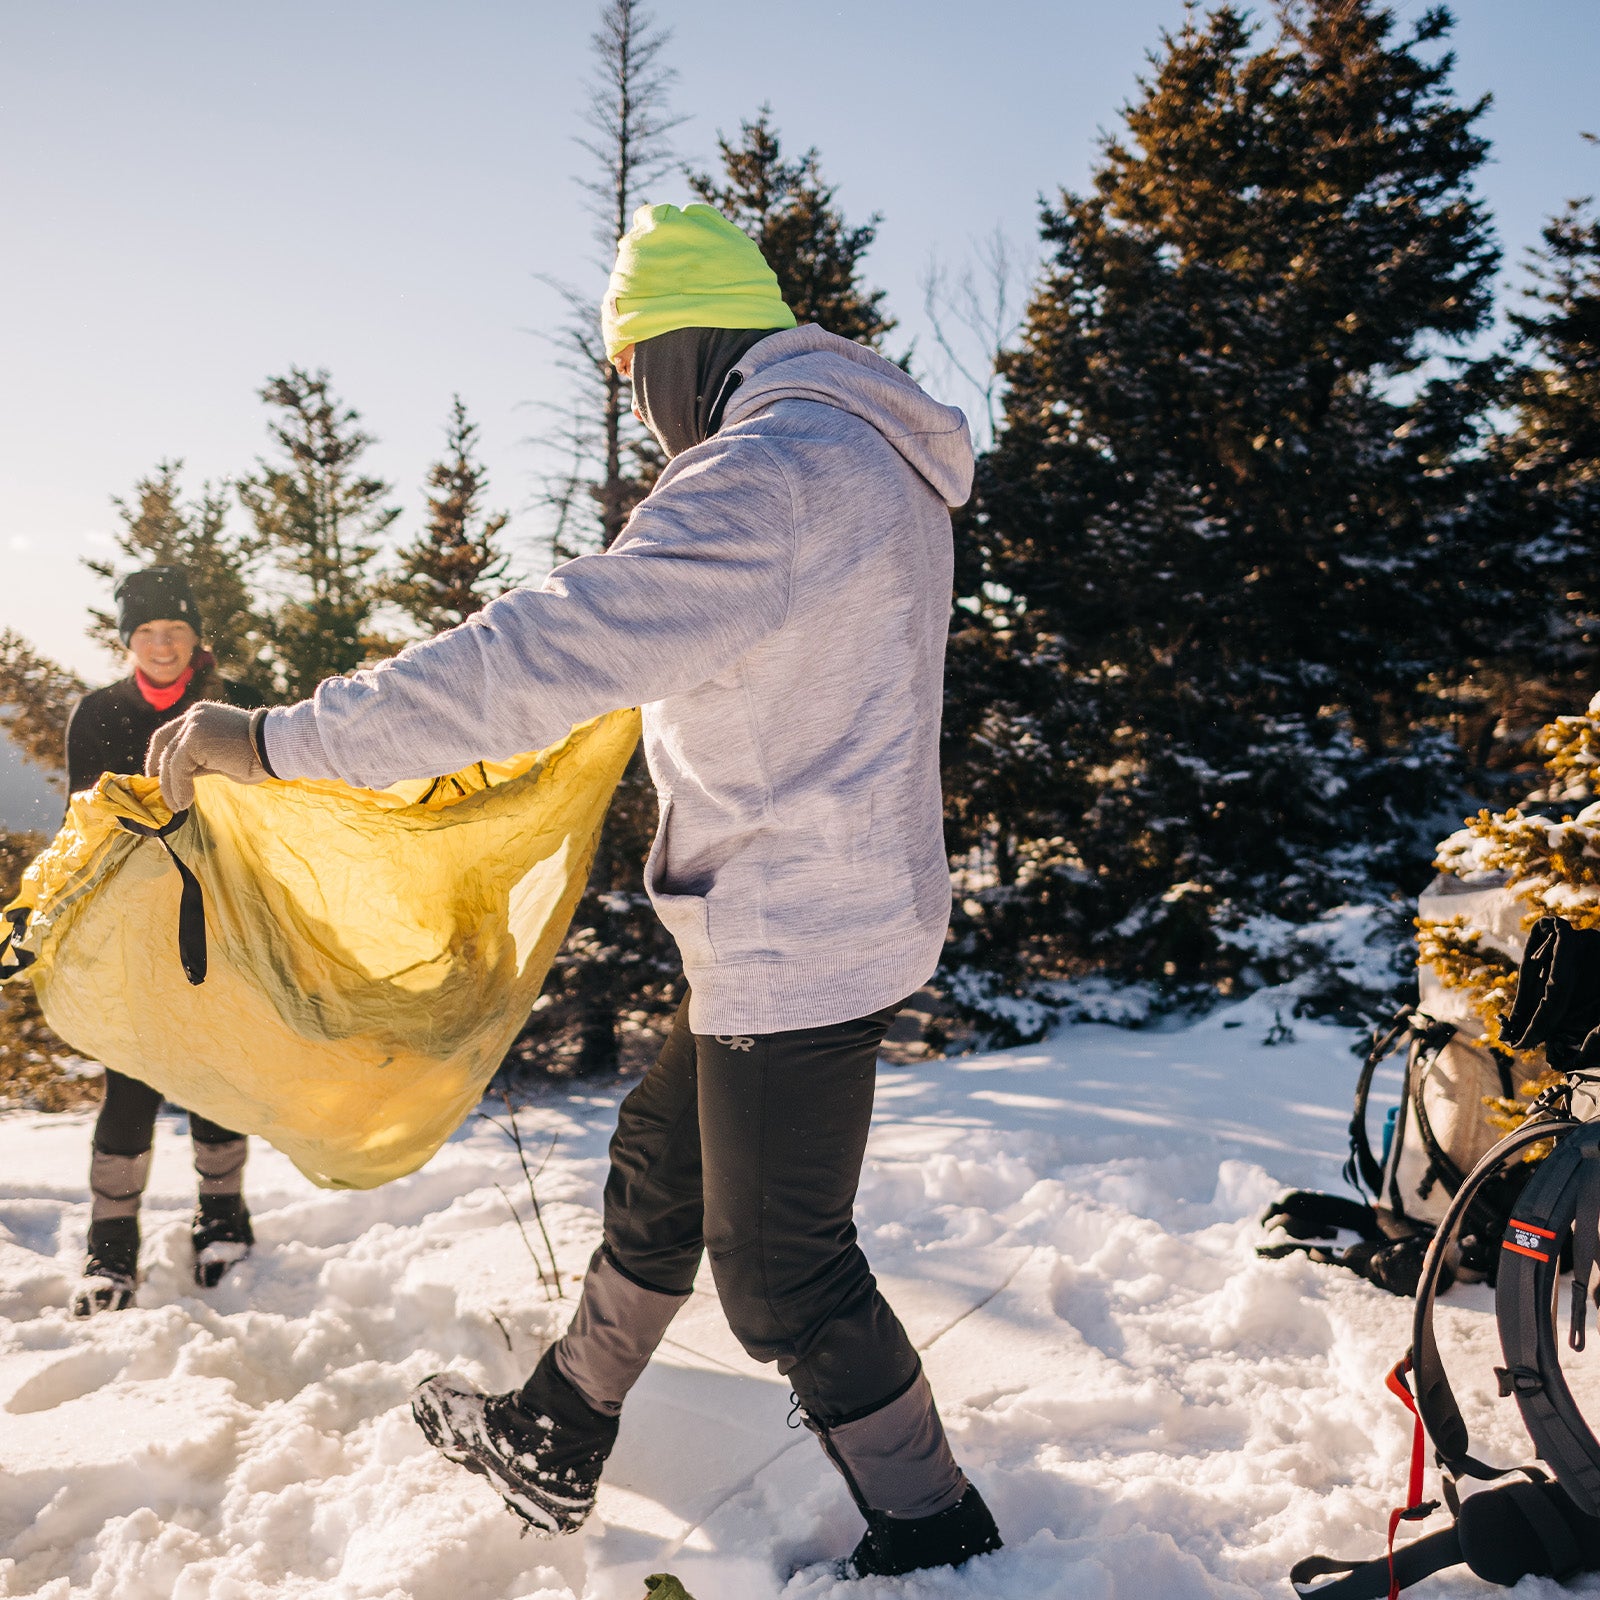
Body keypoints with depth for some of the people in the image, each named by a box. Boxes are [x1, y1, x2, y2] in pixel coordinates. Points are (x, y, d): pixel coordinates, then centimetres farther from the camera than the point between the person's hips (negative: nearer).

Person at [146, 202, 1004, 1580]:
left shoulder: (773, 469, -23)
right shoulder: (867, 459, 11)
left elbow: (554, 649, -31)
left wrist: (275, 740, -26)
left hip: (799, 937, -10)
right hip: (824, 913, 10)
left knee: (782, 1274, 4)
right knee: (660, 1171, 22)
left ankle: (934, 1542, 24)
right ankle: (553, 1443, 40)